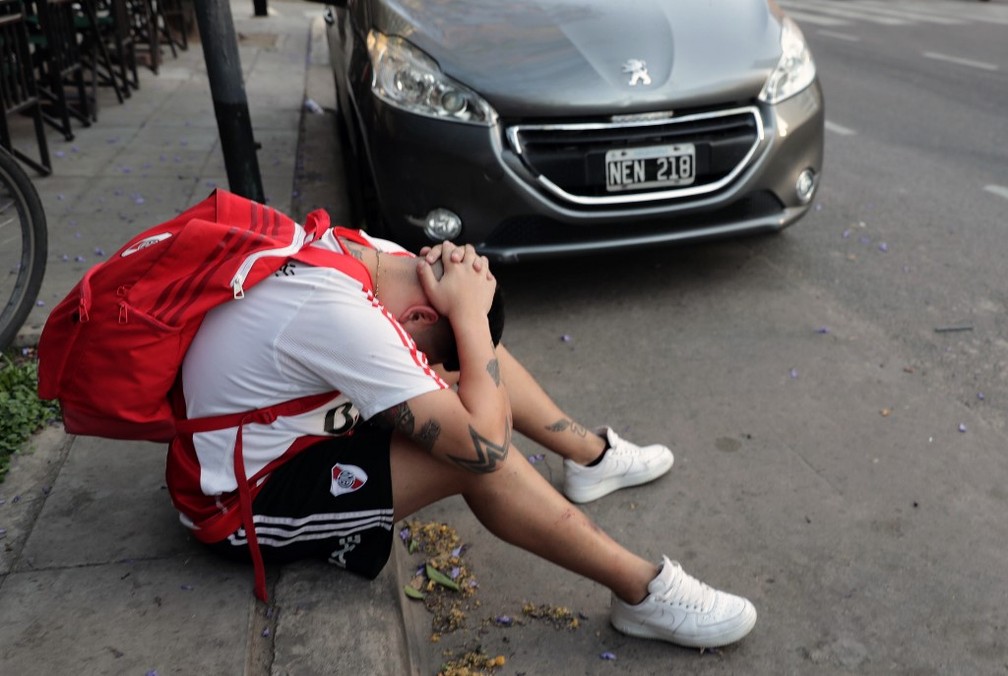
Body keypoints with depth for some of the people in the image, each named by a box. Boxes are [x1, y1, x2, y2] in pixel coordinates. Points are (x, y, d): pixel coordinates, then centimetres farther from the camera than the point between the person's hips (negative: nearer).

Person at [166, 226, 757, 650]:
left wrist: (460, 289, -17)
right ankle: (643, 592, -10)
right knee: (471, 451, -26)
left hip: (262, 429, 9)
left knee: (469, 348, 3)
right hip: (243, 506, -9)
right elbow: (483, 444, -33)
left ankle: (591, 458, 18)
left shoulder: (342, 244, -10)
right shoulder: (342, 316, -36)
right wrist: (468, 311, -26)